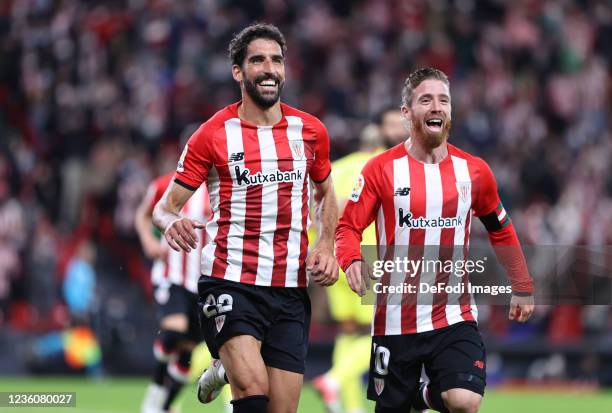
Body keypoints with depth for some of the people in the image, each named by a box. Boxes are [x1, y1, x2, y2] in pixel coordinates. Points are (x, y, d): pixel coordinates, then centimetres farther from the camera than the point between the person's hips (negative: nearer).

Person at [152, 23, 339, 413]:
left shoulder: (310, 131, 8)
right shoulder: (213, 135, -1)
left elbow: (326, 193, 24)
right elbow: (166, 205, 1)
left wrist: (326, 246, 7)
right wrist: (173, 222, -22)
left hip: (291, 290, 4)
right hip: (231, 283, -4)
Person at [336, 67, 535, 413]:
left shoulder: (473, 170, 3)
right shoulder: (382, 169, -4)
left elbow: (501, 231, 17)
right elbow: (349, 227, -5)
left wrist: (523, 288, 18)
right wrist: (353, 261, -26)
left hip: (455, 316, 1)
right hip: (395, 318, -1)